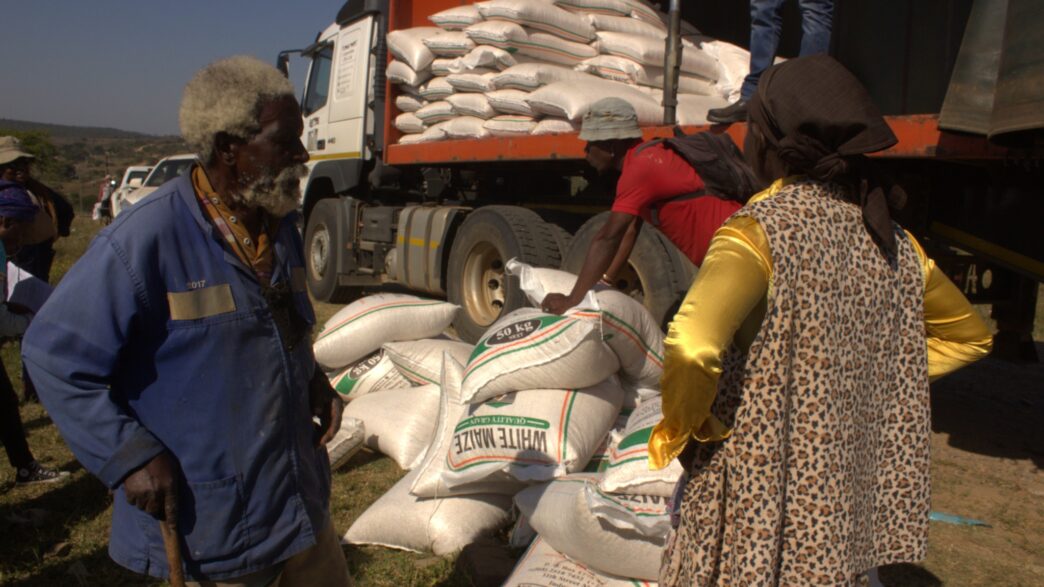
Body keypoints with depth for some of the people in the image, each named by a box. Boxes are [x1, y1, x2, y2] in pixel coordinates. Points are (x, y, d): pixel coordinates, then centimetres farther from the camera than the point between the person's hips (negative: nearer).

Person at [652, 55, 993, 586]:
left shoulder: (761, 230, -18)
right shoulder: (892, 241, 3)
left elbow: (691, 347, -35)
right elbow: (968, 335, 20)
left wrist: (679, 429, -16)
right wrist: (873, 383, 13)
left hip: (758, 498, -6)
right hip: (848, 500, 7)